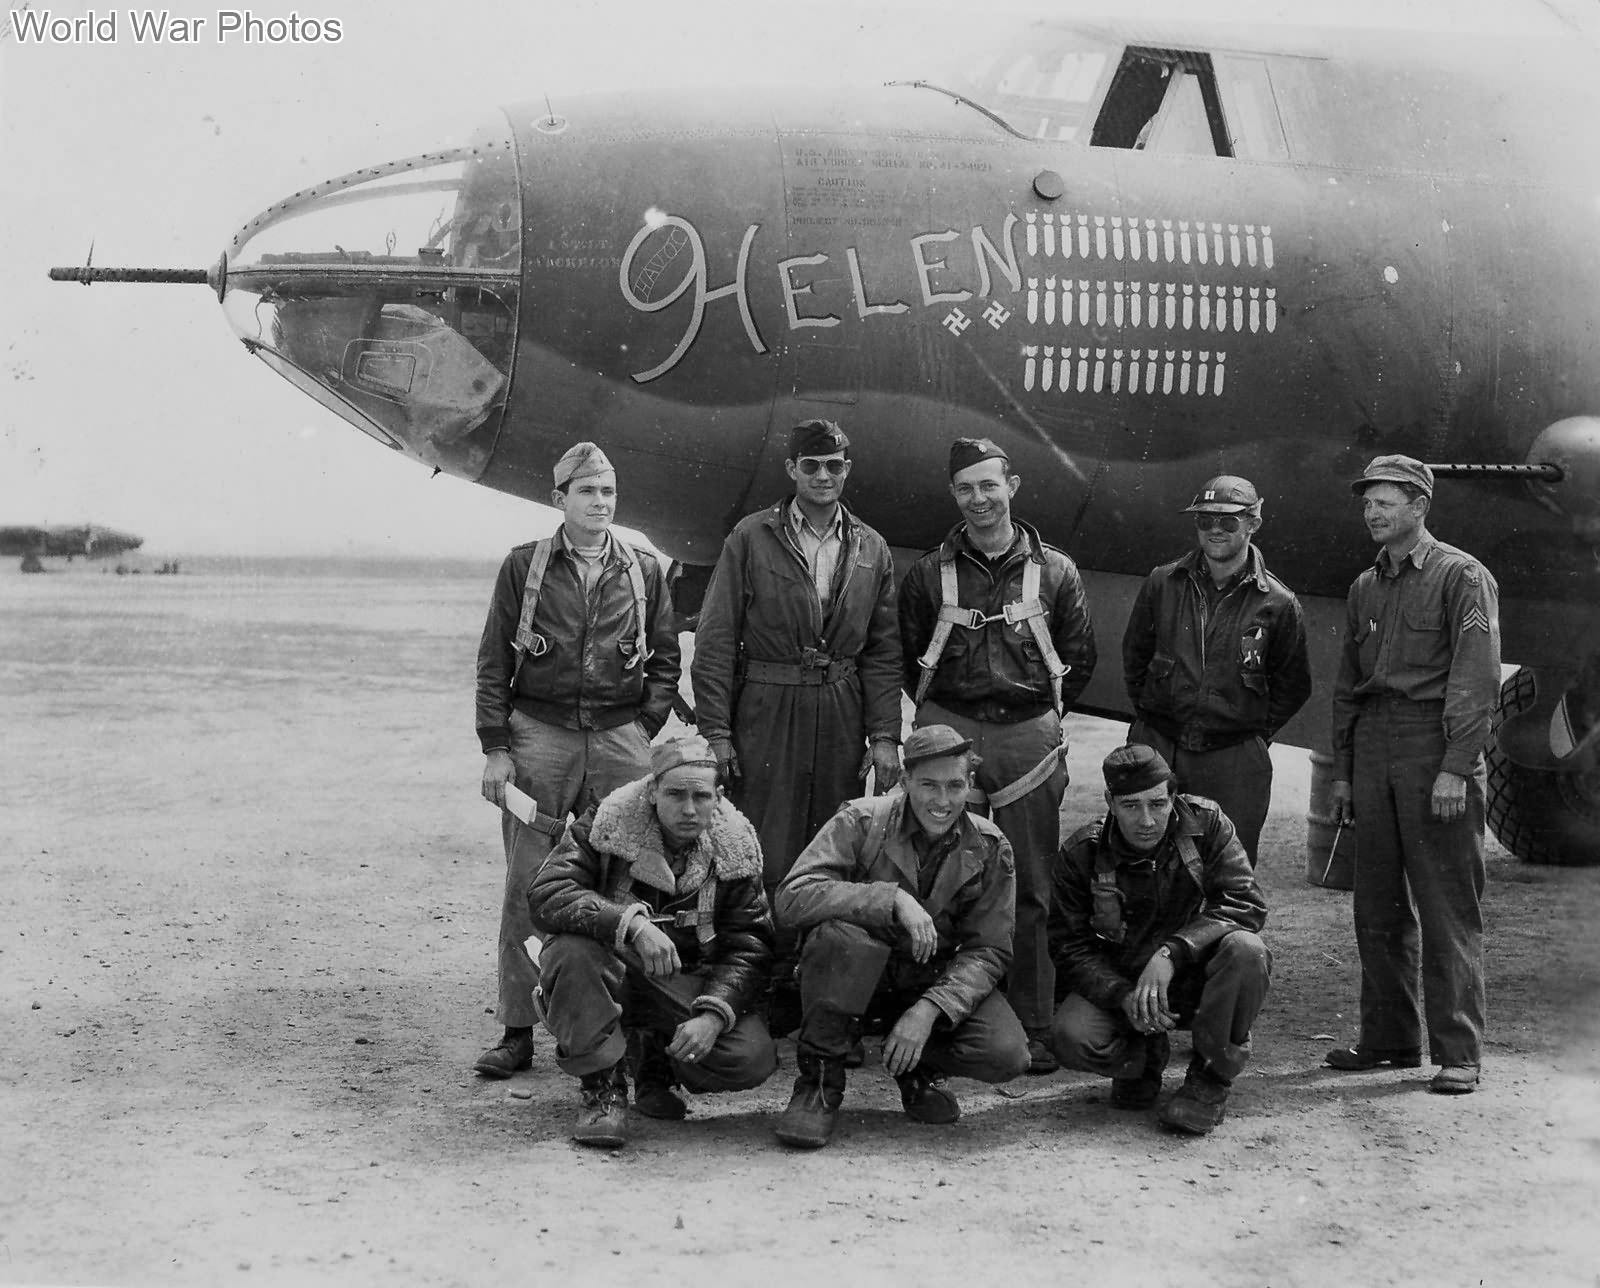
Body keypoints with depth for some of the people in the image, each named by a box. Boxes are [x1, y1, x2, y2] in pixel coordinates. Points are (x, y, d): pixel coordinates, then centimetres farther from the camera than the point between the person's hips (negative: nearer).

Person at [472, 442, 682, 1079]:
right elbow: (493, 663, 4)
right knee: (526, 888, -2)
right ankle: (517, 1031, 3)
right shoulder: (524, 566, 5)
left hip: (620, 740, 1)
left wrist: (644, 730, 3)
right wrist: (495, 749, -3)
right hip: (538, 739, -1)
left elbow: (665, 662, 14)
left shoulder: (644, 572, 10)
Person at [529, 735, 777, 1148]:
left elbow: (748, 949, -6)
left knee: (753, 1058, -23)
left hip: (685, 986, 2)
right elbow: (545, 895, -27)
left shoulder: (735, 848, -5)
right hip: (609, 973, -2)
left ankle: (654, 1059, 11)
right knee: (570, 952, -37)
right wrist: (632, 923, -40)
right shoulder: (607, 824, -13)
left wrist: (713, 1015, -25)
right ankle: (603, 1088, -15)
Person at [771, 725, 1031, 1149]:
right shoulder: (861, 822, -16)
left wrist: (929, 1010, -26)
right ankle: (820, 1079, -15)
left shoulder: (990, 849, -7)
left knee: (1007, 1055, -24)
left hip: (936, 981, 2)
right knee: (842, 934, -37)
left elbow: (988, 951, -9)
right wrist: (893, 899, -37)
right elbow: (792, 898, -29)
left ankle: (919, 1069, 11)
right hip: (857, 974, -2)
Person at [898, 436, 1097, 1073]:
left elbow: (1079, 659, 14)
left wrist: (1038, 711, 10)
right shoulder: (929, 573, 6)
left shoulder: (1054, 572, 6)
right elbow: (907, 657, 14)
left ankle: (1033, 1025, 7)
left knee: (1031, 889, 1)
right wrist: (939, 714, 10)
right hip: (948, 731, 0)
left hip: (1029, 736, 0)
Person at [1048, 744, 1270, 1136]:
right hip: (1120, 982, 1)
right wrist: (1124, 996, -28)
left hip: (1198, 978, 0)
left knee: (1246, 950, -34)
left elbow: (1247, 903, -20)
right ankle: (1142, 1058, 9)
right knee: (1071, 1036, -29)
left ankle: (1211, 1078, -11)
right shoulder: (1081, 854, -10)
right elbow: (1069, 947, -9)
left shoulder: (1205, 822, -12)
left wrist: (1172, 951, -33)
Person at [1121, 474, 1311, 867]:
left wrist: (1257, 730, 5)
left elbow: (1292, 686, 11)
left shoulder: (1277, 604, -1)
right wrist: (1147, 711, 11)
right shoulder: (1162, 583, 3)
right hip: (1157, 746, 1)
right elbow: (1134, 655, 16)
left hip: (1235, 761, -1)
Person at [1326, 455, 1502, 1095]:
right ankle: (1388, 1038, 18)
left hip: (1435, 747, -6)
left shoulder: (1463, 577, -2)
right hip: (1373, 748, 6)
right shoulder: (1364, 587, 17)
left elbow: (1476, 680, -10)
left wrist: (1455, 767, -17)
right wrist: (1342, 771, 16)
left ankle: (1458, 1053, -1)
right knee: (1378, 907, 8)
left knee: (1448, 909, -5)